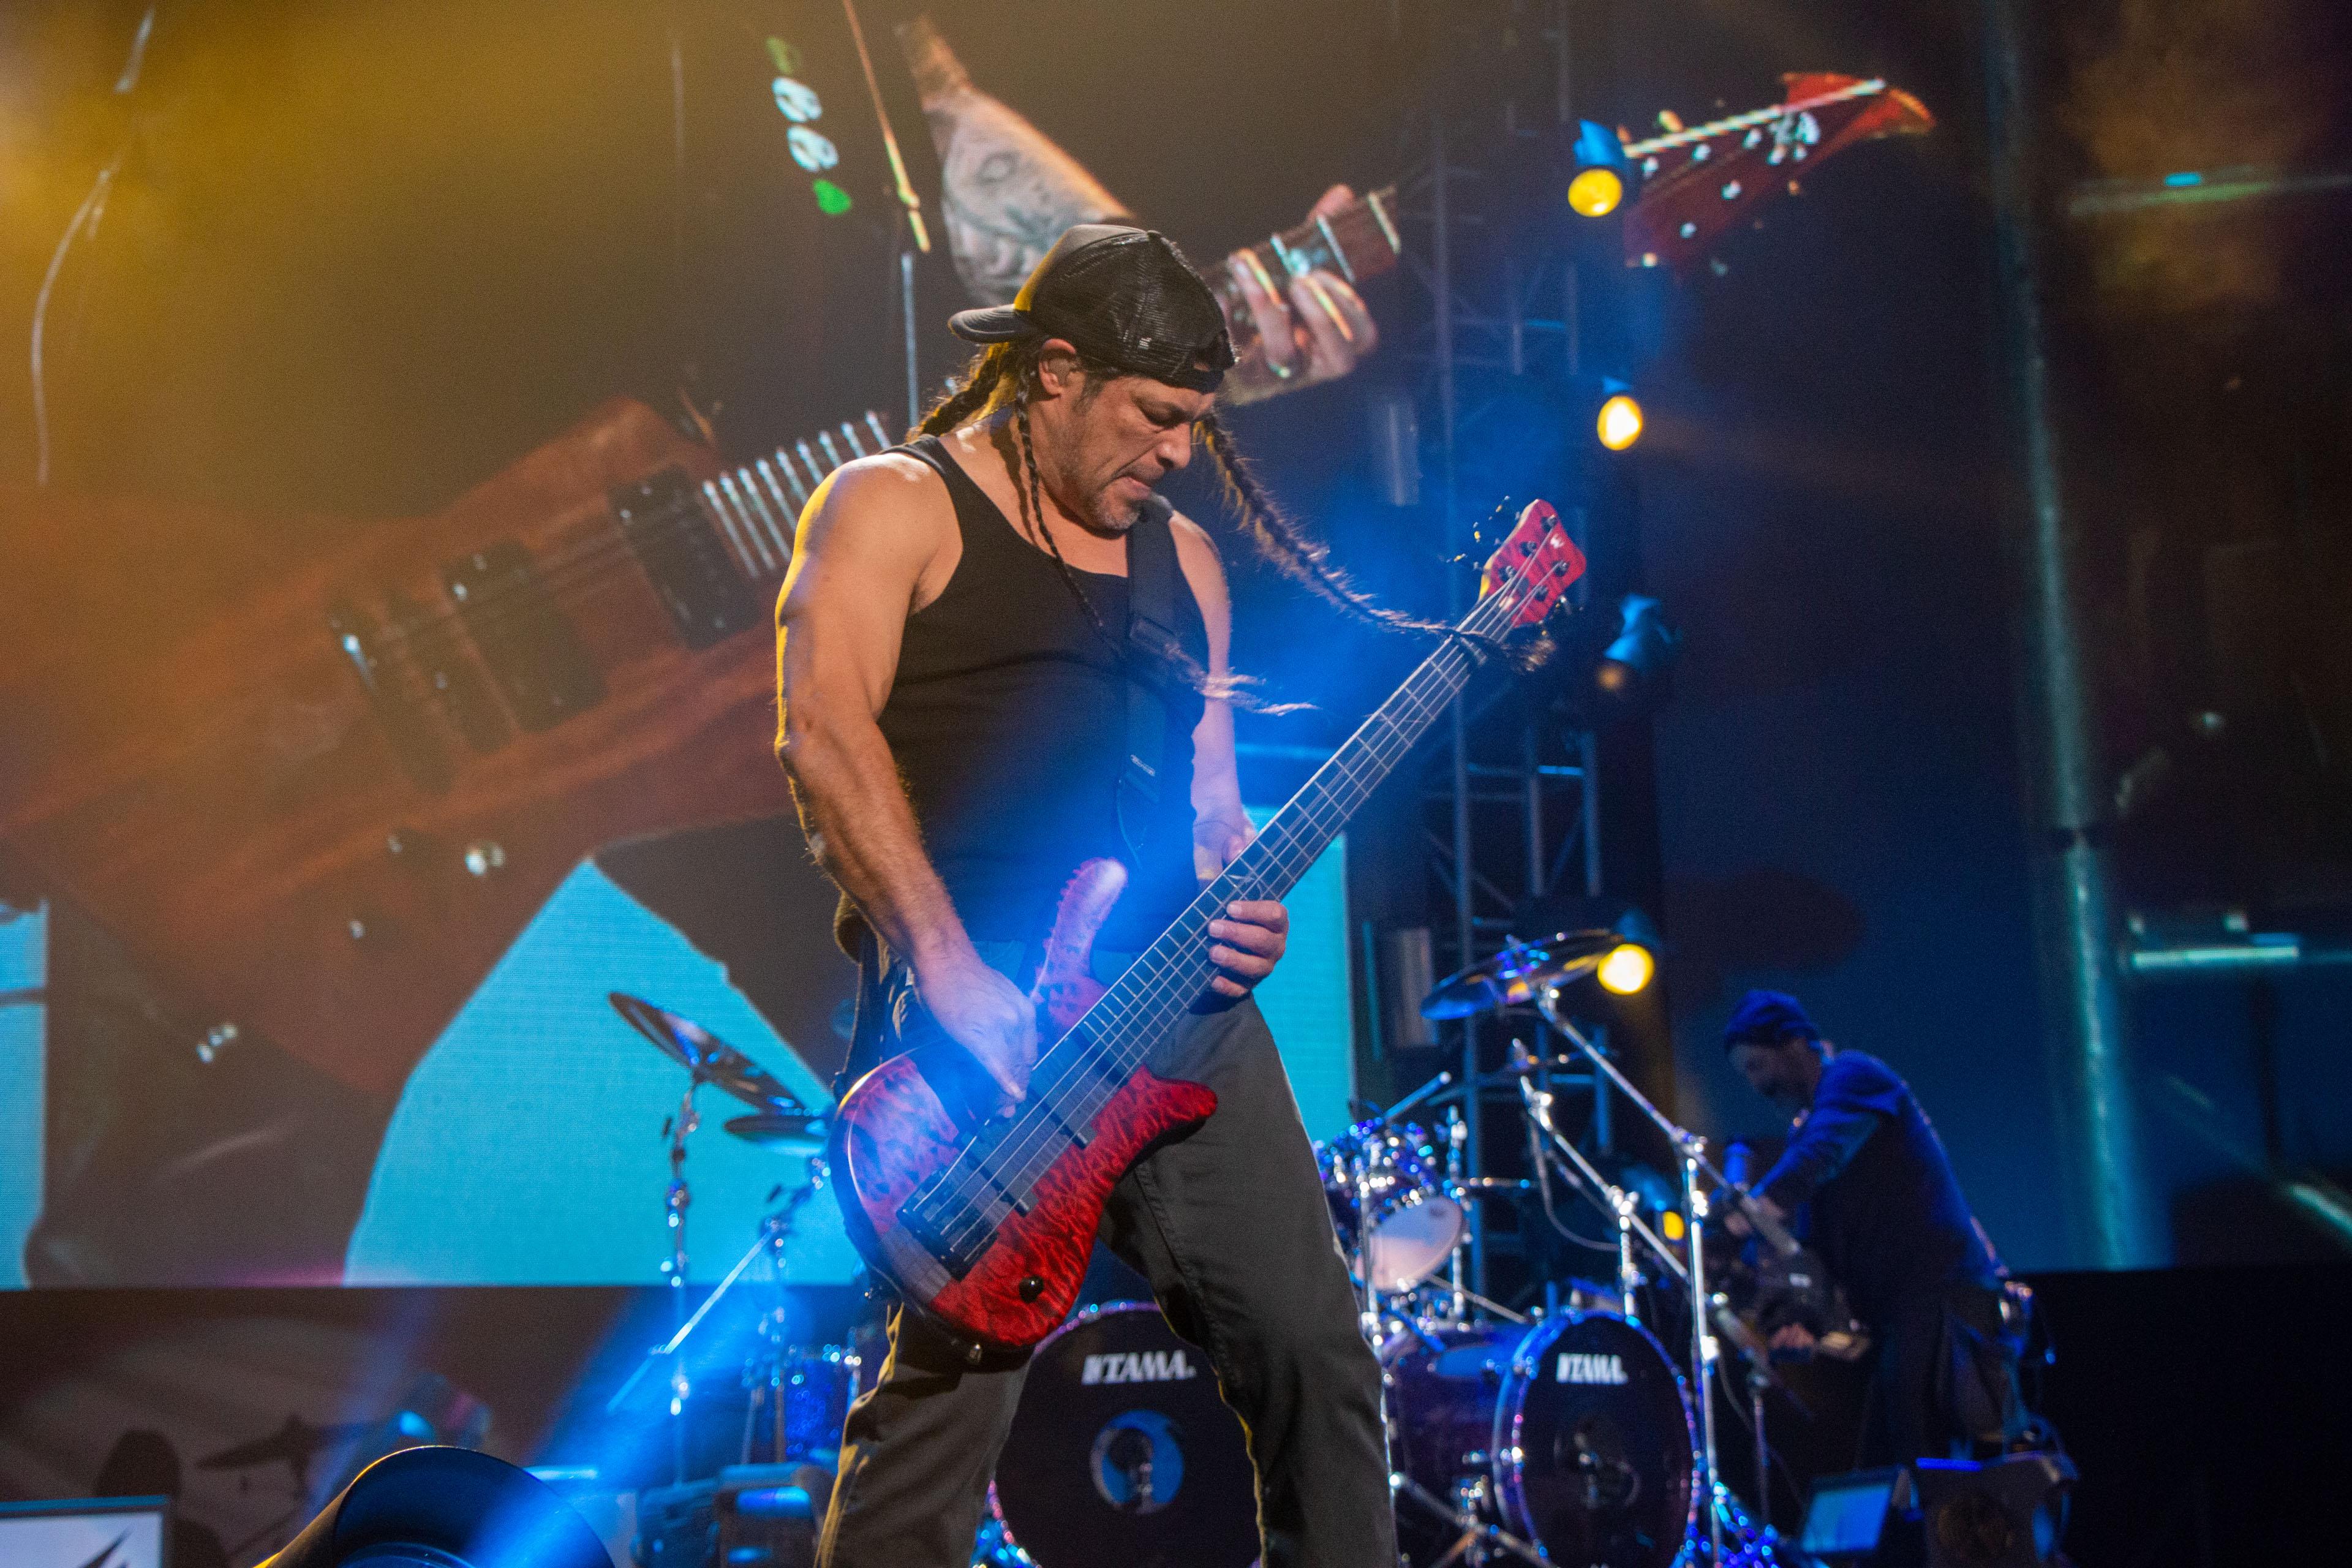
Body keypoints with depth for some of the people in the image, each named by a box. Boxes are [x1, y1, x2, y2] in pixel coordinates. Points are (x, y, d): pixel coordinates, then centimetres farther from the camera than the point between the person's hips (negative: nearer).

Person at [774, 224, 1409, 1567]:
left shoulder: (1180, 556, 23)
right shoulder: (896, 506, 2)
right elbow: (824, 729, -13)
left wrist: (1244, 904, 1)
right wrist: (951, 976, -21)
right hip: (978, 1004, -6)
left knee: (1314, 1347, 3)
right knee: (955, 1380, -14)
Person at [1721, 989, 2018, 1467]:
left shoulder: (1853, 1077, -4)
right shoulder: (1810, 1125, 23)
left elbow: (1811, 1163, -23)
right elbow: (1810, 1243, 19)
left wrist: (1731, 1225, -31)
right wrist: (1804, 1316, 3)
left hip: (1940, 1290, -10)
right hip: (1894, 1311, 10)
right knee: (1881, 1467, 10)